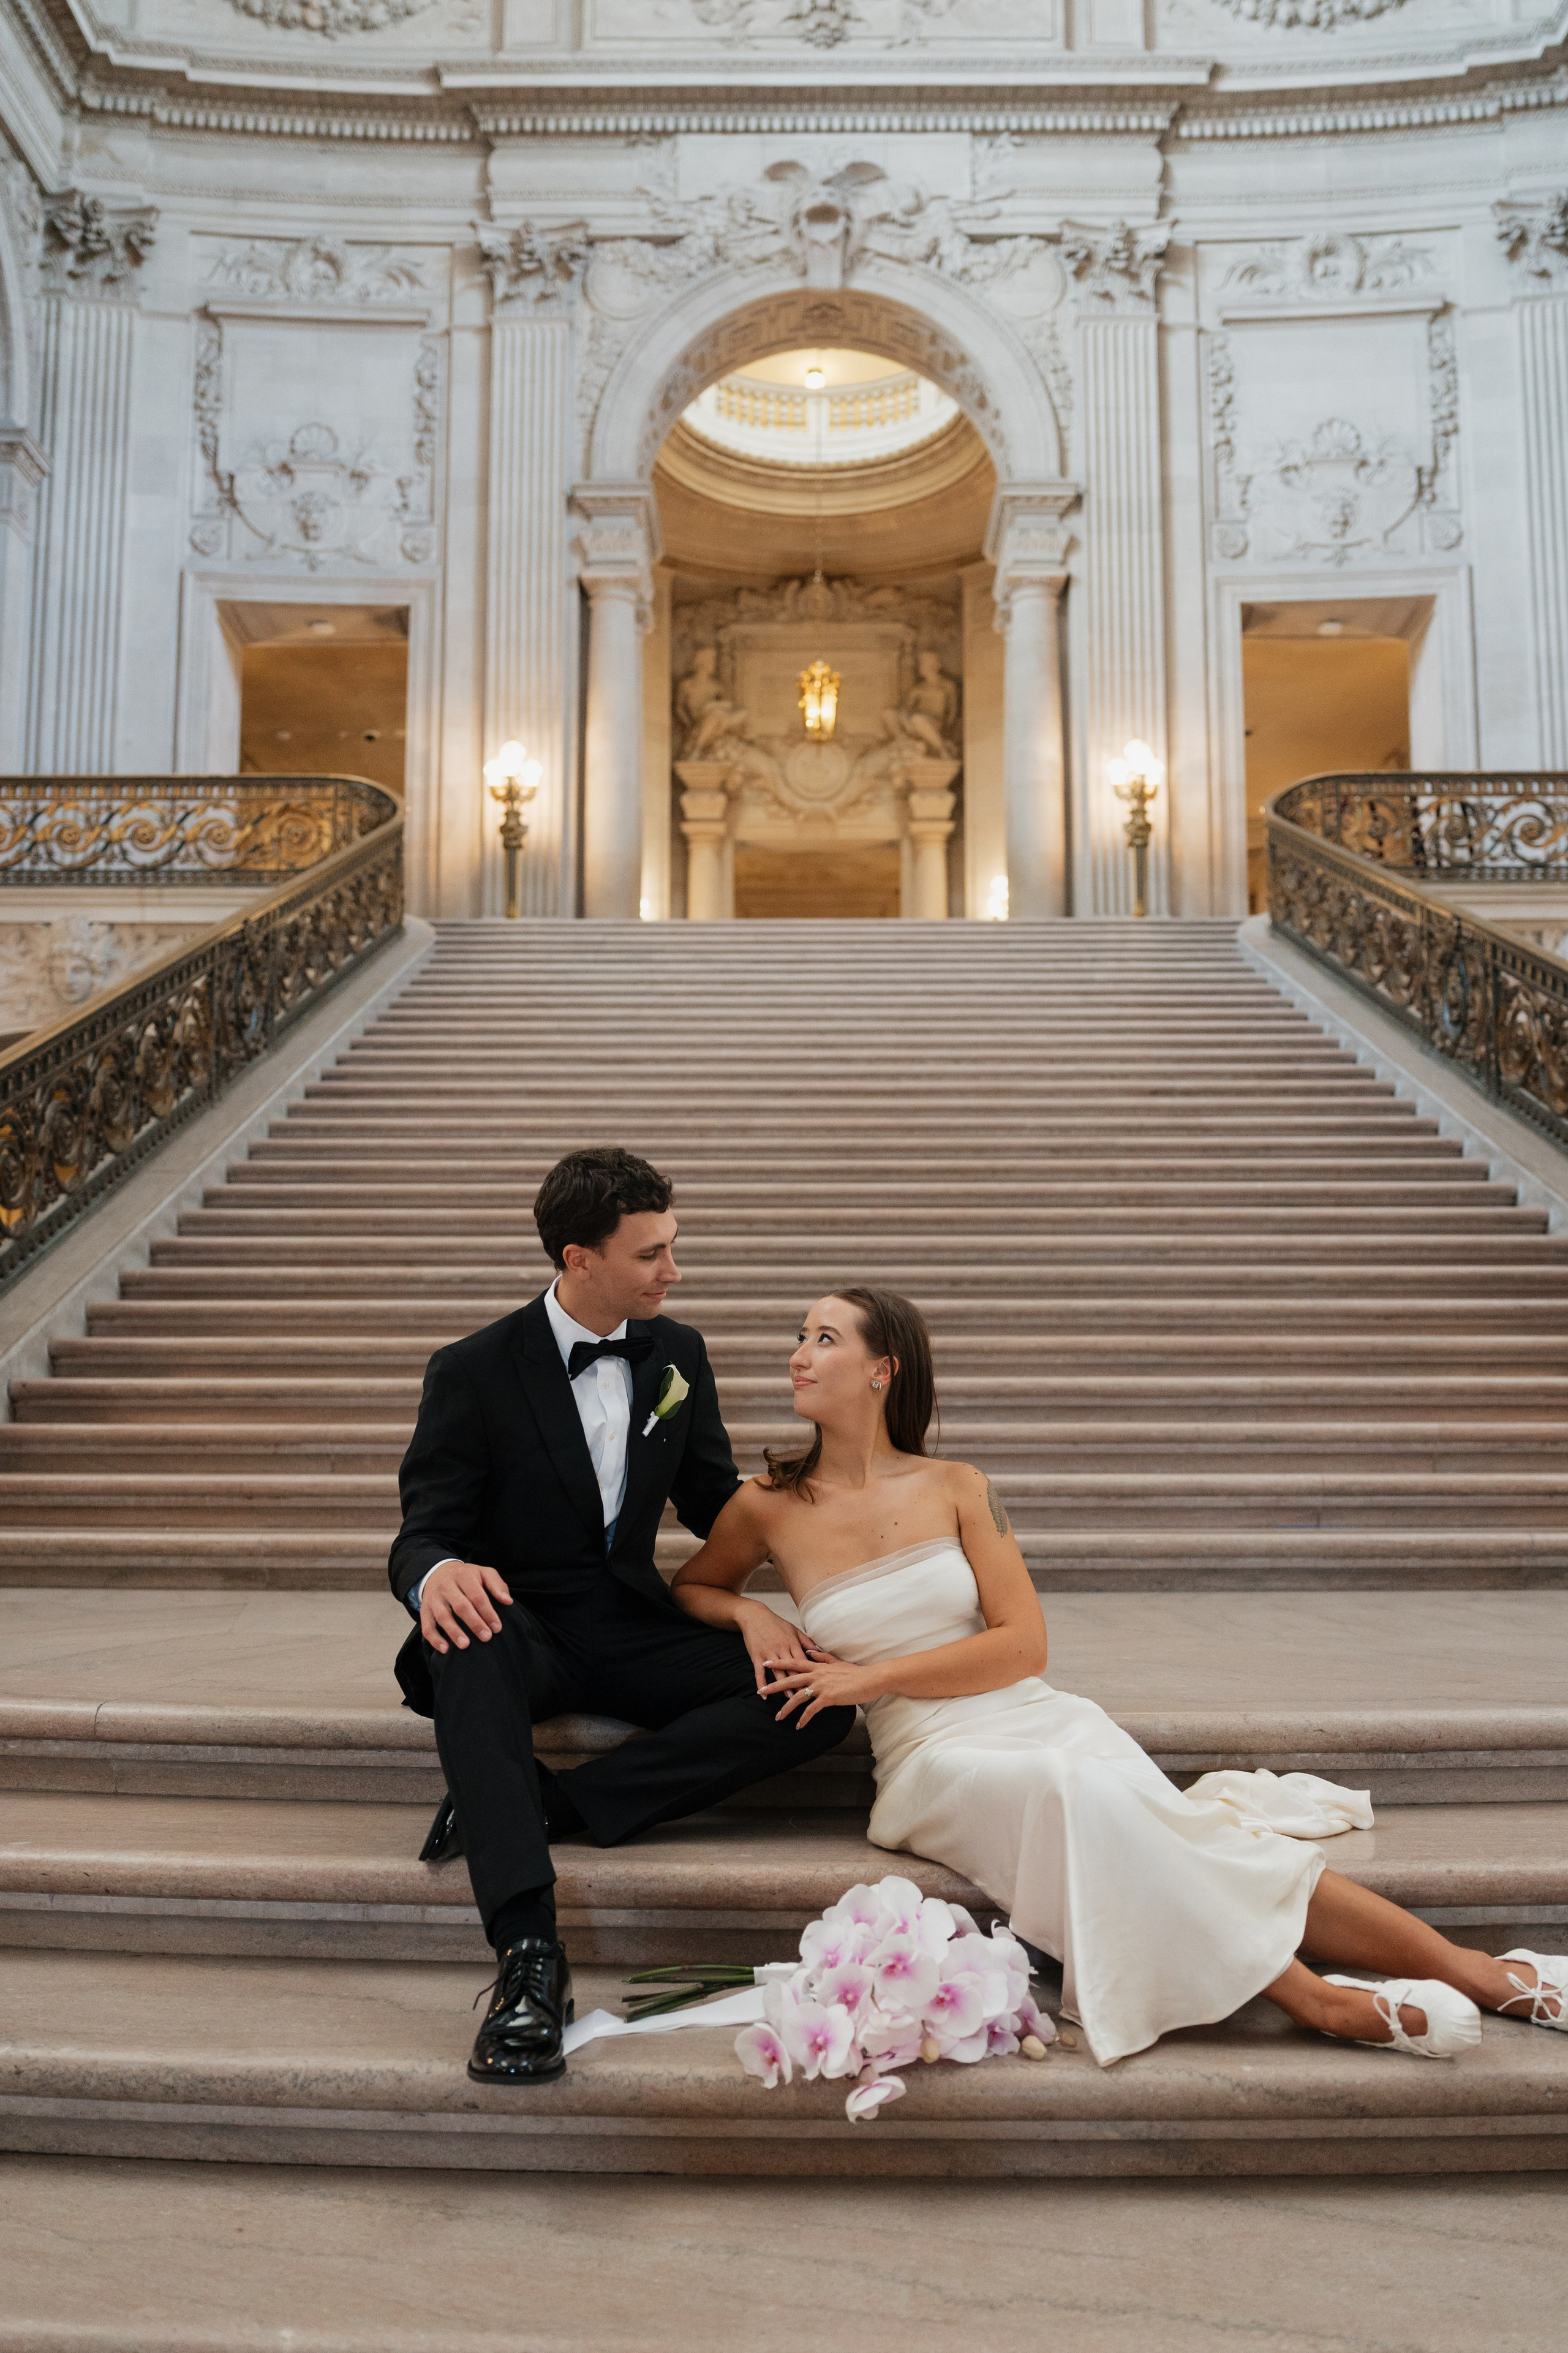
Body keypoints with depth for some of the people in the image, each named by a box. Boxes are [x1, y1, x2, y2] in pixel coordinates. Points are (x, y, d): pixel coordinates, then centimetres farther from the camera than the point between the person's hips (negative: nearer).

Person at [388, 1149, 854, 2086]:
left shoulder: (679, 1353, 6)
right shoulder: (475, 1372, -7)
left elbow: (717, 1502, 12)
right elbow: (424, 1530, -9)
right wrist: (437, 1575, -35)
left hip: (633, 1631, 4)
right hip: (522, 1629, -4)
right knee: (469, 1640, -41)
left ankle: (537, 1803, -26)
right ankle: (529, 1955, -43)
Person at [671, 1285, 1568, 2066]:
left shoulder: (956, 1488, 4)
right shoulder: (770, 1509, 4)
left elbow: (1023, 1644, 1)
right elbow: (687, 1588, 21)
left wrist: (876, 1675, -8)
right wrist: (750, 1612, -2)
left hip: (1041, 1718, 2)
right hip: (931, 1756, -2)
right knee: (1080, 1797, -32)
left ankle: (1468, 1967, -22)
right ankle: (1317, 1999, -26)